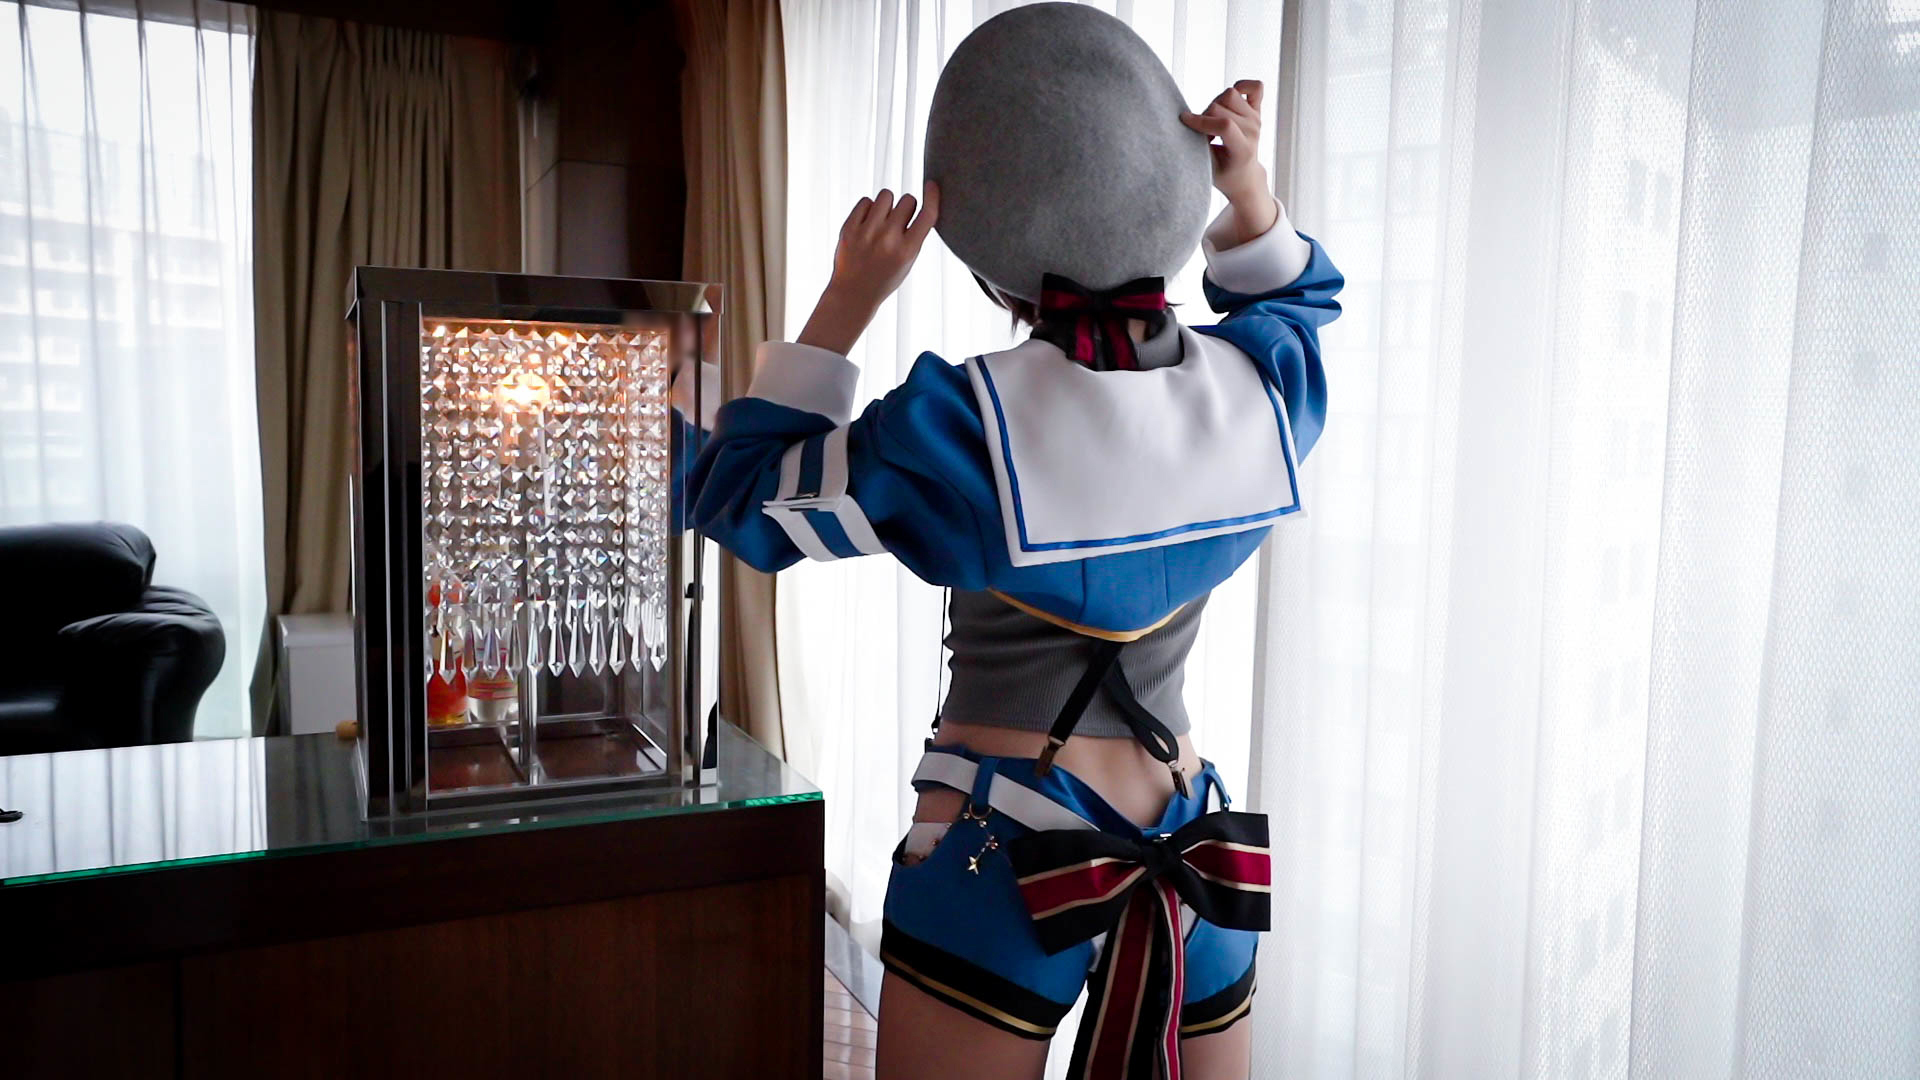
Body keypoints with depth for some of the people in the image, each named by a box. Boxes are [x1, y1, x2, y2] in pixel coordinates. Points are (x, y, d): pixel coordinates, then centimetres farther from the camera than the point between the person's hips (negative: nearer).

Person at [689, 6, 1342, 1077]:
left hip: (1006, 863, -3)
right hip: (1195, 852, 4)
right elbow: (1293, 294, 19)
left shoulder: (969, 425, -20)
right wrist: (1249, 185, 1)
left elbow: (740, 498, -7)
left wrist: (849, 298, -9)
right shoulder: (1259, 395, -6)